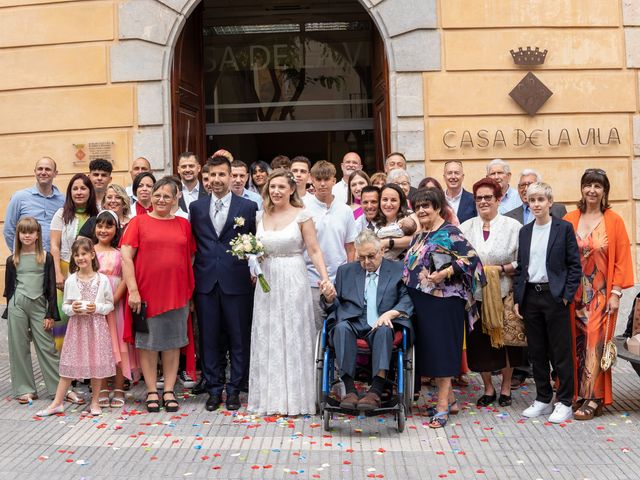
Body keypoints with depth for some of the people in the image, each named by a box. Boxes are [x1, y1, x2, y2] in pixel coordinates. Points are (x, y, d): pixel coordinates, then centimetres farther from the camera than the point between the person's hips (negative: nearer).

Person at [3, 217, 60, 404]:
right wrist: (10, 309, 8)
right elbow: (9, 287, 12)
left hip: (39, 305, -2)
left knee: (47, 347, -2)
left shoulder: (46, 257, 2)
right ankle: (24, 389, 13)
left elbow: (51, 287, 1)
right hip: (17, 306, 2)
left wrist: (51, 314, -3)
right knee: (19, 347, 5)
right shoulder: (12, 260, 7)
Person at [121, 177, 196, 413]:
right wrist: (133, 290, -11)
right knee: (147, 342, 5)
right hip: (146, 293, -2)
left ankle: (169, 391, 17)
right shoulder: (139, 222, 1)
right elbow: (126, 257, -4)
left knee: (173, 342, 7)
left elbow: (190, 258, 12)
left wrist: (189, 291, 4)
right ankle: (151, 391, 16)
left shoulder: (183, 224, 8)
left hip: (177, 293, 2)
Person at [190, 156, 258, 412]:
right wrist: (192, 275, 4)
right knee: (209, 339, 7)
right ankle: (214, 389, 19)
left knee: (239, 339, 4)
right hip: (206, 282, 2)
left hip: (237, 282, -2)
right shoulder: (196, 207, 10)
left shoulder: (248, 207, 2)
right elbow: (193, 244, 11)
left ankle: (234, 390, 16)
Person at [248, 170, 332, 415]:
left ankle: (294, 399, 10)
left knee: (293, 337, 0)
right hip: (267, 282, 5)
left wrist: (325, 278, -19)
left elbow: (314, 250, -7)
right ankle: (270, 398, 16)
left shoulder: (301, 215, -4)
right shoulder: (262, 216, 10)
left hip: (293, 281, -5)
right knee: (267, 338, 7)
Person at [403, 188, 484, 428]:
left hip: (443, 301, -8)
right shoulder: (419, 235, 17)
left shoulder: (450, 233, -8)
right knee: (428, 350, 10)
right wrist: (408, 279, 11)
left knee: (441, 350, -5)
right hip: (420, 300, 8)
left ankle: (442, 405, 1)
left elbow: (471, 257, -16)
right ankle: (450, 400, 22)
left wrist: (446, 273, -22)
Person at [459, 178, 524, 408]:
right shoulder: (466, 227, 7)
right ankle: (488, 389, 24)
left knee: (505, 340, 7)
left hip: (503, 294, -2)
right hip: (475, 293, 2)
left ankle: (506, 387, 26)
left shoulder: (512, 226, -2)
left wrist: (499, 270, -16)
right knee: (479, 342, 6)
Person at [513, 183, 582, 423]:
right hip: (530, 297, 5)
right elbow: (520, 267, 13)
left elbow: (574, 264, -4)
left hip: (555, 296, -5)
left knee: (561, 352, 1)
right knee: (536, 352, 11)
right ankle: (543, 400, 22)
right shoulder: (525, 232, 11)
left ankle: (564, 402, 11)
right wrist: (517, 299, 7)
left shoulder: (564, 228, -3)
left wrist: (567, 295, -11)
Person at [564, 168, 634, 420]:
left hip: (601, 293, -3)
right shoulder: (569, 219, 4)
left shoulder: (614, 221, -2)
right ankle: (579, 391, 18)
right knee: (578, 343, 6)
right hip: (575, 293, 3)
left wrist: (616, 292, -7)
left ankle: (593, 399, 2)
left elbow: (622, 259, -2)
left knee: (595, 343, -5)